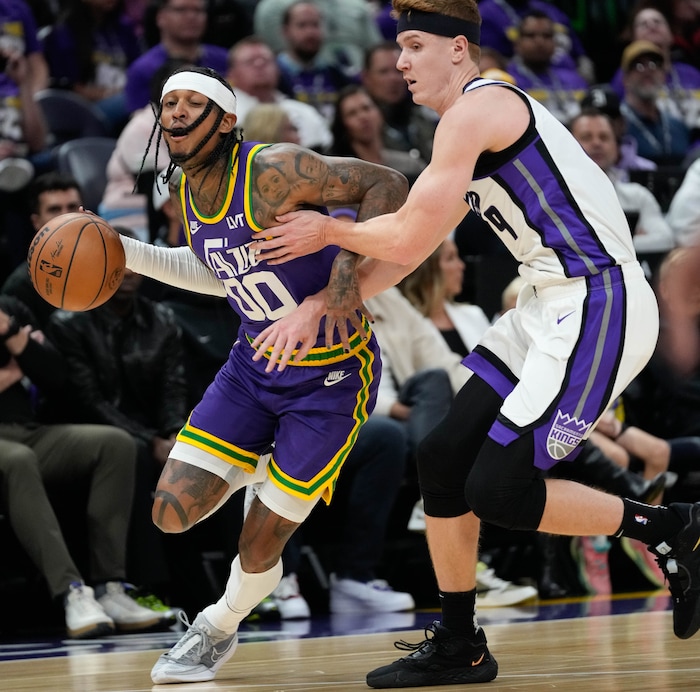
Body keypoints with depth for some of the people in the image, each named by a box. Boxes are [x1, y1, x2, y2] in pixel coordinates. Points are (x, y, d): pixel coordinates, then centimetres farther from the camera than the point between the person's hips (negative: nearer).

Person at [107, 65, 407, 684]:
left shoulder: (272, 170, -24)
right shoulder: (188, 193, 0)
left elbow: (389, 186, -27)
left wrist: (333, 294, -33)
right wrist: (125, 252, 7)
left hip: (331, 376, -6)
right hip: (257, 362, 6)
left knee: (258, 547, -1)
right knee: (173, 512, -7)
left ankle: (220, 628, 30)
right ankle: (256, 467, 23)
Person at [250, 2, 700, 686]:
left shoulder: (478, 110, -13)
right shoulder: (475, 124, 19)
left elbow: (407, 239, -15)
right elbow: (408, 250, 22)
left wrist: (326, 231, 3)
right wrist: (317, 307, 16)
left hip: (597, 305, -10)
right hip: (551, 306, 10)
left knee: (498, 490, -13)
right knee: (443, 461, 9)